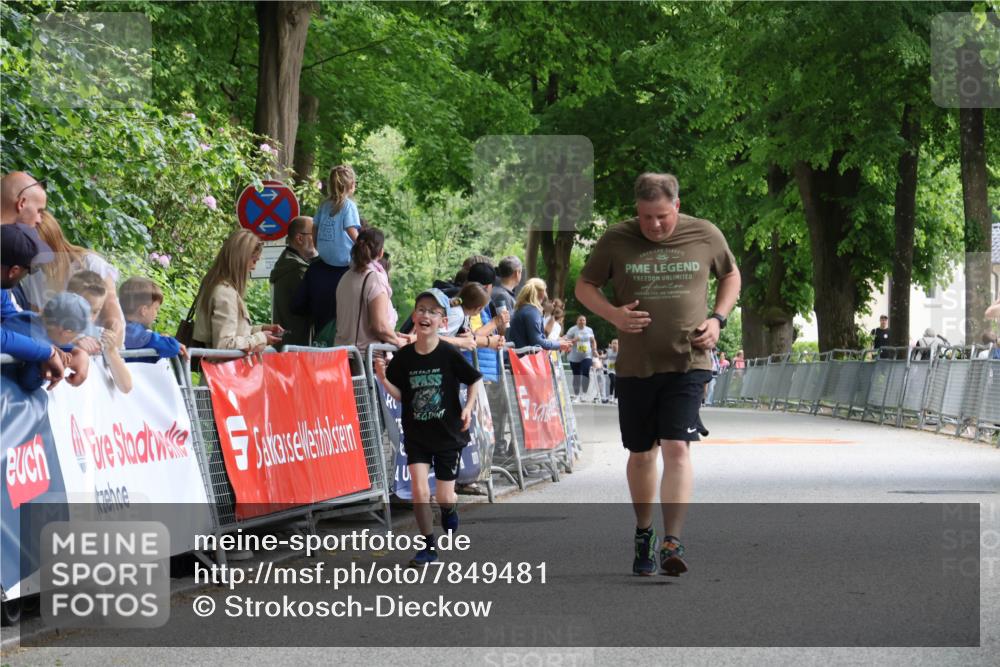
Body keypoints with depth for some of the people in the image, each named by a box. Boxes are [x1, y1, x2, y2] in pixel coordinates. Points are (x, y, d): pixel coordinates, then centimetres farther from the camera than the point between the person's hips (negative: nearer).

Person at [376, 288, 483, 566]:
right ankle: (428, 546, 3)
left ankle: (450, 509, 43)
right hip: (417, 435, 1)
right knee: (419, 489, -12)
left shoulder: (449, 354, -12)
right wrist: (384, 379, -17)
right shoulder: (403, 356, -6)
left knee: (444, 496, 5)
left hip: (447, 434, -1)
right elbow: (399, 395, 0)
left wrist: (469, 407, -13)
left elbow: (475, 379, 1)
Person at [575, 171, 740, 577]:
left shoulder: (706, 236, 0)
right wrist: (613, 314, -11)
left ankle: (672, 542, -20)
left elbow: (731, 276, 18)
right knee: (641, 454, 12)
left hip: (688, 362, -2)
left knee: (677, 449, -15)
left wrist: (717, 319, 1)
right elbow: (584, 286, 9)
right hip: (635, 364, 2)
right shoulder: (616, 240, -1)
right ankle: (643, 535, 30)